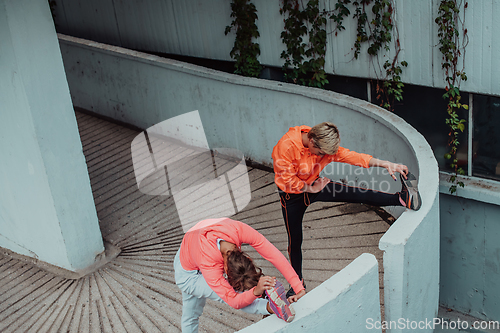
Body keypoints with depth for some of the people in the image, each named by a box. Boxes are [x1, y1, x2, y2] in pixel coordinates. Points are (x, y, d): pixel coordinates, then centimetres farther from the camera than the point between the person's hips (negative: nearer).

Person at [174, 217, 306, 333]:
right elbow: (233, 301, -45)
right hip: (188, 274, -4)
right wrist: (256, 291, -65)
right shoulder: (210, 265, -50)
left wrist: (299, 288, -45)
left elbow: (275, 255, -41)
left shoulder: (240, 230, -43)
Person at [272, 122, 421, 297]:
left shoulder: (324, 145, -15)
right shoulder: (286, 147, -32)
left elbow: (350, 156, -21)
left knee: (357, 194, -16)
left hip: (313, 184, 4)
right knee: (295, 240, 5)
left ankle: (403, 198, -27)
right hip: (292, 195, -4)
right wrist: (311, 189, -15)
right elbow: (287, 181, -26)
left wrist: (384, 163, -32)